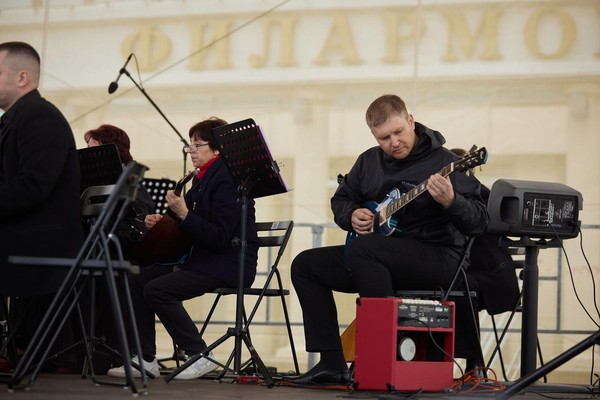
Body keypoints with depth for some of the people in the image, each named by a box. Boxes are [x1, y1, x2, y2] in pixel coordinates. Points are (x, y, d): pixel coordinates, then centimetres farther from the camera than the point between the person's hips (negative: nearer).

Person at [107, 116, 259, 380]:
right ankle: (145, 359, 1)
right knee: (138, 282, -1)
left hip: (229, 263, -10)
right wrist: (159, 223, 1)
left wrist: (183, 214, -28)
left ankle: (201, 357, -15)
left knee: (157, 289, -24)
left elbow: (219, 236, -23)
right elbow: (182, 229, 20)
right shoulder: (202, 178, 14)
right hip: (202, 257, 10)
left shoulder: (228, 178, -15)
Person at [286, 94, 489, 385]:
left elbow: (478, 223, -16)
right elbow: (341, 198, 24)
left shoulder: (445, 163, -10)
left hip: (437, 258, -8)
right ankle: (332, 364, -4)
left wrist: (450, 202, -36)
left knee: (360, 249, -33)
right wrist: (352, 215, 0)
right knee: (305, 265, 1)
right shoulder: (369, 161, 10)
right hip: (382, 259, 8)